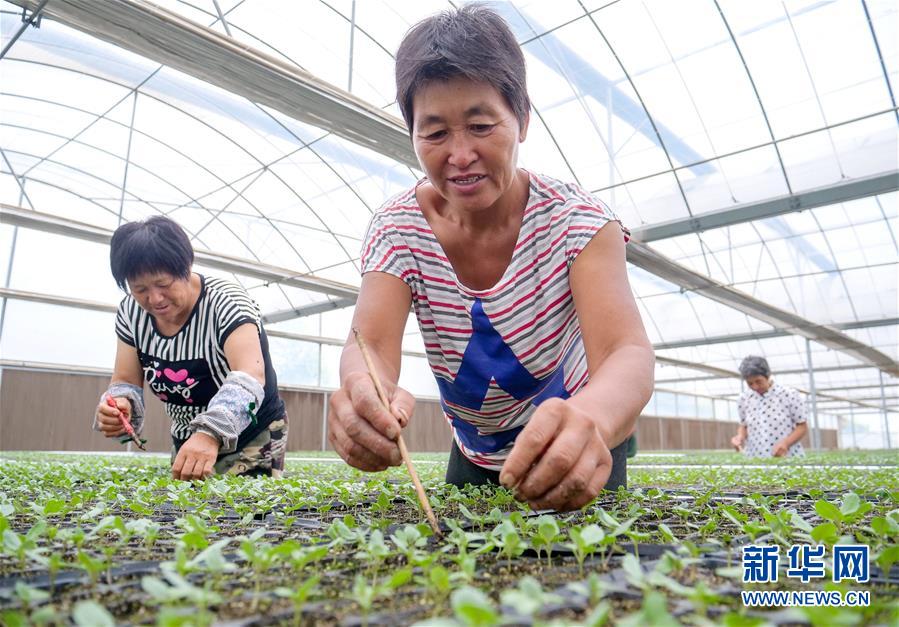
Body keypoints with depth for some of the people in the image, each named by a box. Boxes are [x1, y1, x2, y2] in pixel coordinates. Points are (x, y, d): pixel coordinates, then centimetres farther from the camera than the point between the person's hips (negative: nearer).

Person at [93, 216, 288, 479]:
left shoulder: (225, 301, -26)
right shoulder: (131, 312, -9)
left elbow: (251, 376, -41)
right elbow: (125, 382, -5)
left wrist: (211, 434, -57)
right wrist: (119, 406, -29)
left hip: (254, 440, -5)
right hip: (186, 442, 6)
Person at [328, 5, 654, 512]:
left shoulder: (574, 219, -26)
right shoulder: (398, 228, -19)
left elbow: (628, 353, -40)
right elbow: (371, 344, -33)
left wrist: (590, 419, -64)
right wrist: (363, 392, -58)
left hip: (573, 452, -2)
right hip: (474, 459, 3)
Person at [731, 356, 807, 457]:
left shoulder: (790, 395, -3)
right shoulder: (744, 399, 6)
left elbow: (802, 426, 2)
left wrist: (786, 443, -15)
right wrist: (740, 436, -4)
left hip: (787, 459, -2)